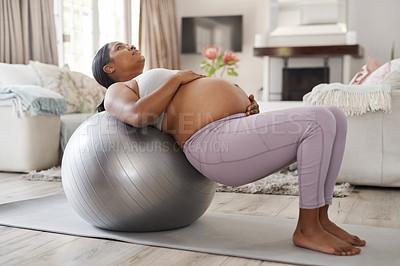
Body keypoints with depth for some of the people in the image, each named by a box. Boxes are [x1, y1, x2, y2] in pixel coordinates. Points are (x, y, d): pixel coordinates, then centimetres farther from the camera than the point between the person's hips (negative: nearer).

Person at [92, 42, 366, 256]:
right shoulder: (117, 92, 12)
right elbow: (138, 115, -13)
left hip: (240, 129, 9)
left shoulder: (166, 84, 38)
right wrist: (178, 76, -1)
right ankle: (307, 230, -14)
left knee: (335, 117, -3)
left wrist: (249, 108, 9)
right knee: (319, 122, -22)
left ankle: (320, 218, -1)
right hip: (219, 145, -9)